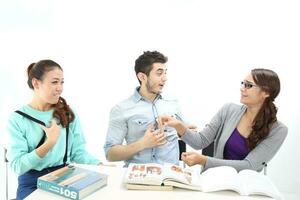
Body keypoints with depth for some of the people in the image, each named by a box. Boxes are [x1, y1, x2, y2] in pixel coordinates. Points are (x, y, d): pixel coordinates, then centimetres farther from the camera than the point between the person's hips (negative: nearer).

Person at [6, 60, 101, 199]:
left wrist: (100, 165, -15)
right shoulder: (17, 119, -5)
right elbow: (17, 166, -11)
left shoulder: (68, 114, 4)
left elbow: (78, 152, 2)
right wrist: (49, 144, -21)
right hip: (32, 182, -2)